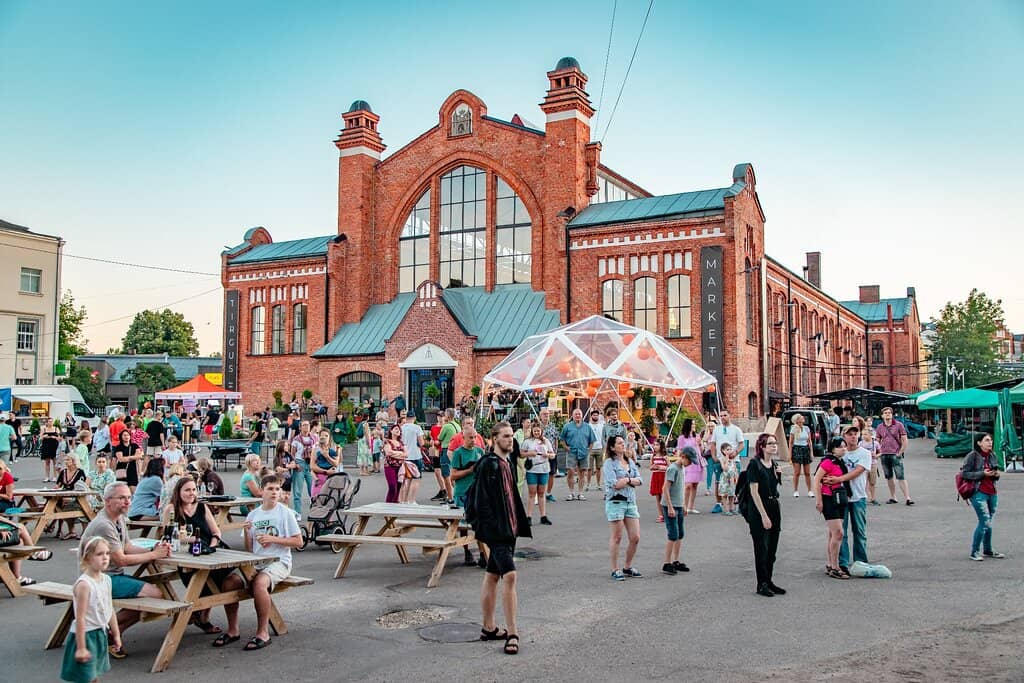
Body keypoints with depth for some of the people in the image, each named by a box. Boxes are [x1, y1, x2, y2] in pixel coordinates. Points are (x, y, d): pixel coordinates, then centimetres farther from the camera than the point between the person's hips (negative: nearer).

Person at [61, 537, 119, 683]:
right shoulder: (84, 584, -22)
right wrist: (81, 647, -22)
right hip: (85, 635, -8)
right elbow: (80, 618, -22)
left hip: (101, 634, 8)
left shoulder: (106, 579, 2)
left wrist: (116, 634, 15)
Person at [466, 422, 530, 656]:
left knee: (492, 576, 15)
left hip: (508, 529, 10)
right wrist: (492, 526, -21)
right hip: (496, 529, -10)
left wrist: (517, 525, 17)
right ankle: (512, 633, -13)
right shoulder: (488, 464, -13)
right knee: (509, 576, -15)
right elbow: (482, 500, -17)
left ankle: (489, 628, 23)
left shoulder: (506, 464, 15)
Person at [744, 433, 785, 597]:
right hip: (758, 510, -7)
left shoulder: (774, 464, 10)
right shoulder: (754, 464, -12)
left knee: (772, 549, 11)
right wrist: (764, 515, -18)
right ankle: (762, 584, 7)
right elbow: (754, 492, -16)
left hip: (774, 508, 7)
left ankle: (769, 581, 21)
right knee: (761, 548, -1)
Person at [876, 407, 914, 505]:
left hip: (896, 455, -4)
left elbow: (904, 440, -1)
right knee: (888, 477, 9)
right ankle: (893, 497, 17)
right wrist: (880, 449, 1)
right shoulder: (880, 427, 9)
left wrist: (900, 452, -6)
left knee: (901, 477, -9)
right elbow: (877, 441, 17)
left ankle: (907, 498, -11)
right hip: (884, 455, 4)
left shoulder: (898, 425, 0)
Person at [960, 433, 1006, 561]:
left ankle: (988, 550, 26)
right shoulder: (972, 456, -9)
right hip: (978, 493, -7)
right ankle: (974, 552, 1)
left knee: (988, 523, 13)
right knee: (985, 522, -10)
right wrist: (982, 473, -18)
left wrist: (996, 475, 1)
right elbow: (964, 474, -11)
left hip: (992, 493, 7)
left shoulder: (992, 456, 11)